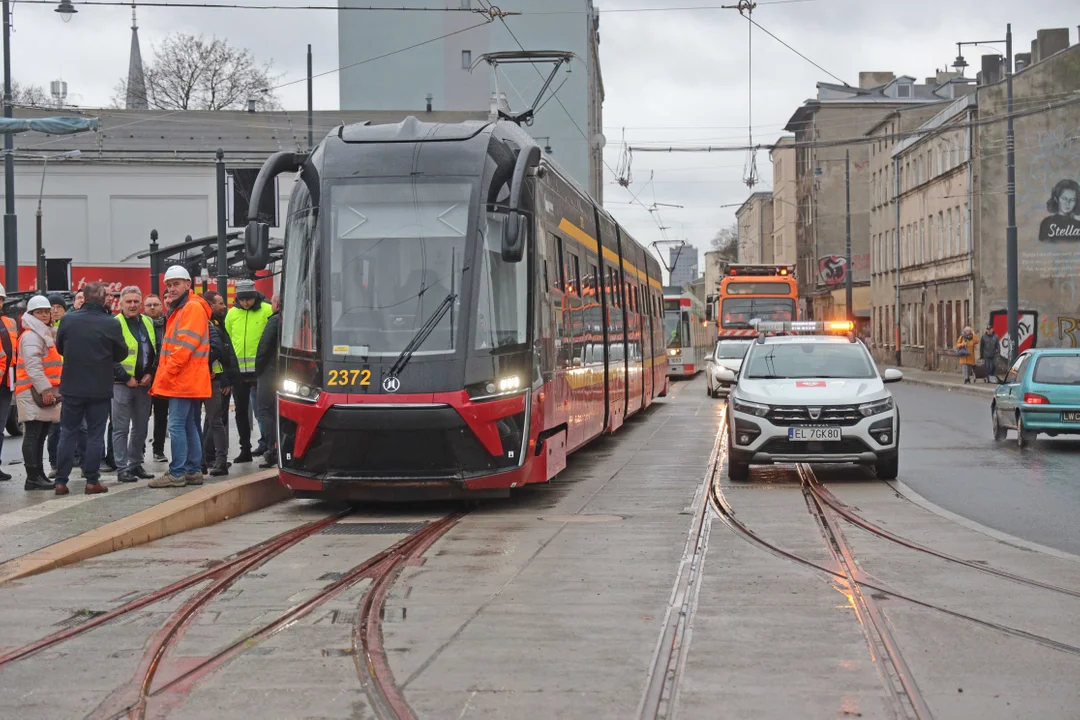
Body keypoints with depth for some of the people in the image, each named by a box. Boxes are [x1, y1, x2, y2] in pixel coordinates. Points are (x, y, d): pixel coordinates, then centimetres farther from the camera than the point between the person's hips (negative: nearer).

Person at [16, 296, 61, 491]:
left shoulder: (47, 334, 22)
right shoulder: (32, 336, -11)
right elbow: (33, 365, -22)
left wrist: (51, 390, 21)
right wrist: (44, 389, -28)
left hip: (45, 392, 10)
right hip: (33, 393, -10)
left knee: (40, 436, 12)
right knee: (33, 435, -10)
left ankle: (39, 475, 17)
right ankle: (32, 478, -11)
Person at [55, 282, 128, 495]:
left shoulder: (68, 319, -7)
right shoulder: (111, 323, -13)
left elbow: (60, 348, 8)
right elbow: (122, 354, 0)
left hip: (72, 387, 2)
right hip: (100, 388, -2)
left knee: (68, 433, 10)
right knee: (95, 434, 6)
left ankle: (61, 481, 9)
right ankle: (92, 481, 6)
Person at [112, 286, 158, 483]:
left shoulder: (148, 323, 12)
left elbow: (156, 351, 15)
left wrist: (151, 374, 1)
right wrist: (126, 378, -13)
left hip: (144, 383, 6)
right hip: (122, 384, -6)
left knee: (141, 427, 12)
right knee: (121, 428, -3)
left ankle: (136, 464, 21)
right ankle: (123, 468, 0)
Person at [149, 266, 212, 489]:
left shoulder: (193, 308, -12)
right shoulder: (178, 309, 21)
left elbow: (185, 345, -19)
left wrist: (167, 372, -17)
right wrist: (165, 375, 15)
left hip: (185, 379, -10)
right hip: (182, 381, 10)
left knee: (177, 426, -10)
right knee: (189, 426, 12)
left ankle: (176, 473, -9)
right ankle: (193, 471, 16)